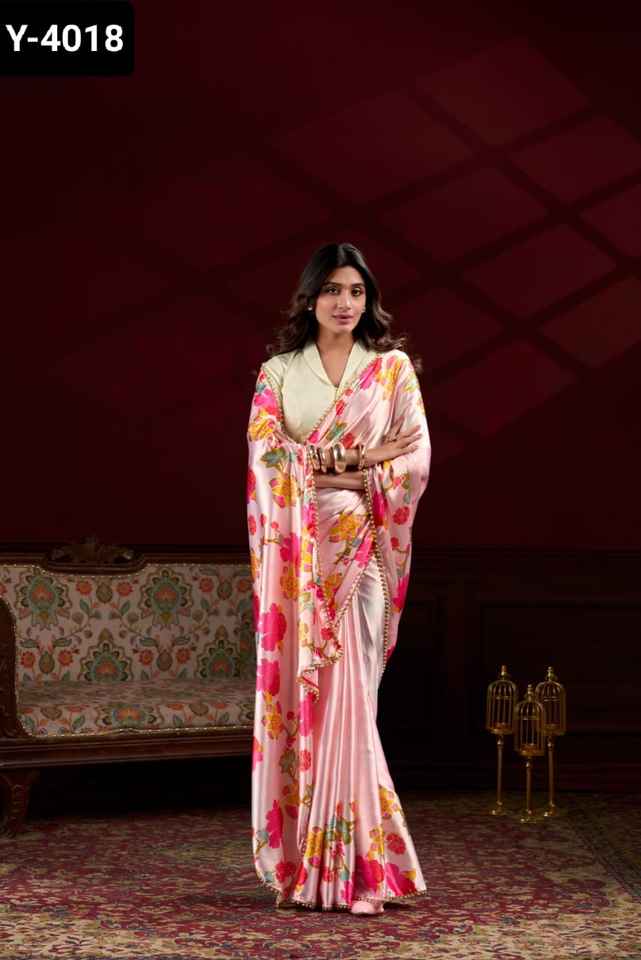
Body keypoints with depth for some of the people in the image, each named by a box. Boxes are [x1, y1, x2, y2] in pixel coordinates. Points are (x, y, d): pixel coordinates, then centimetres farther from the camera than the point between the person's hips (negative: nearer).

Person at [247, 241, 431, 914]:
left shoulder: (393, 366, 9)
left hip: (359, 548, -1)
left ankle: (352, 863, -1)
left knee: (347, 692, -7)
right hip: (294, 551, 1)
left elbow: (417, 457, 0)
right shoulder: (278, 372, 10)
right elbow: (264, 452, -4)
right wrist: (356, 459, -13)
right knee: (296, 691, 0)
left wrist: (321, 470, -10)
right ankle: (298, 858, 8)